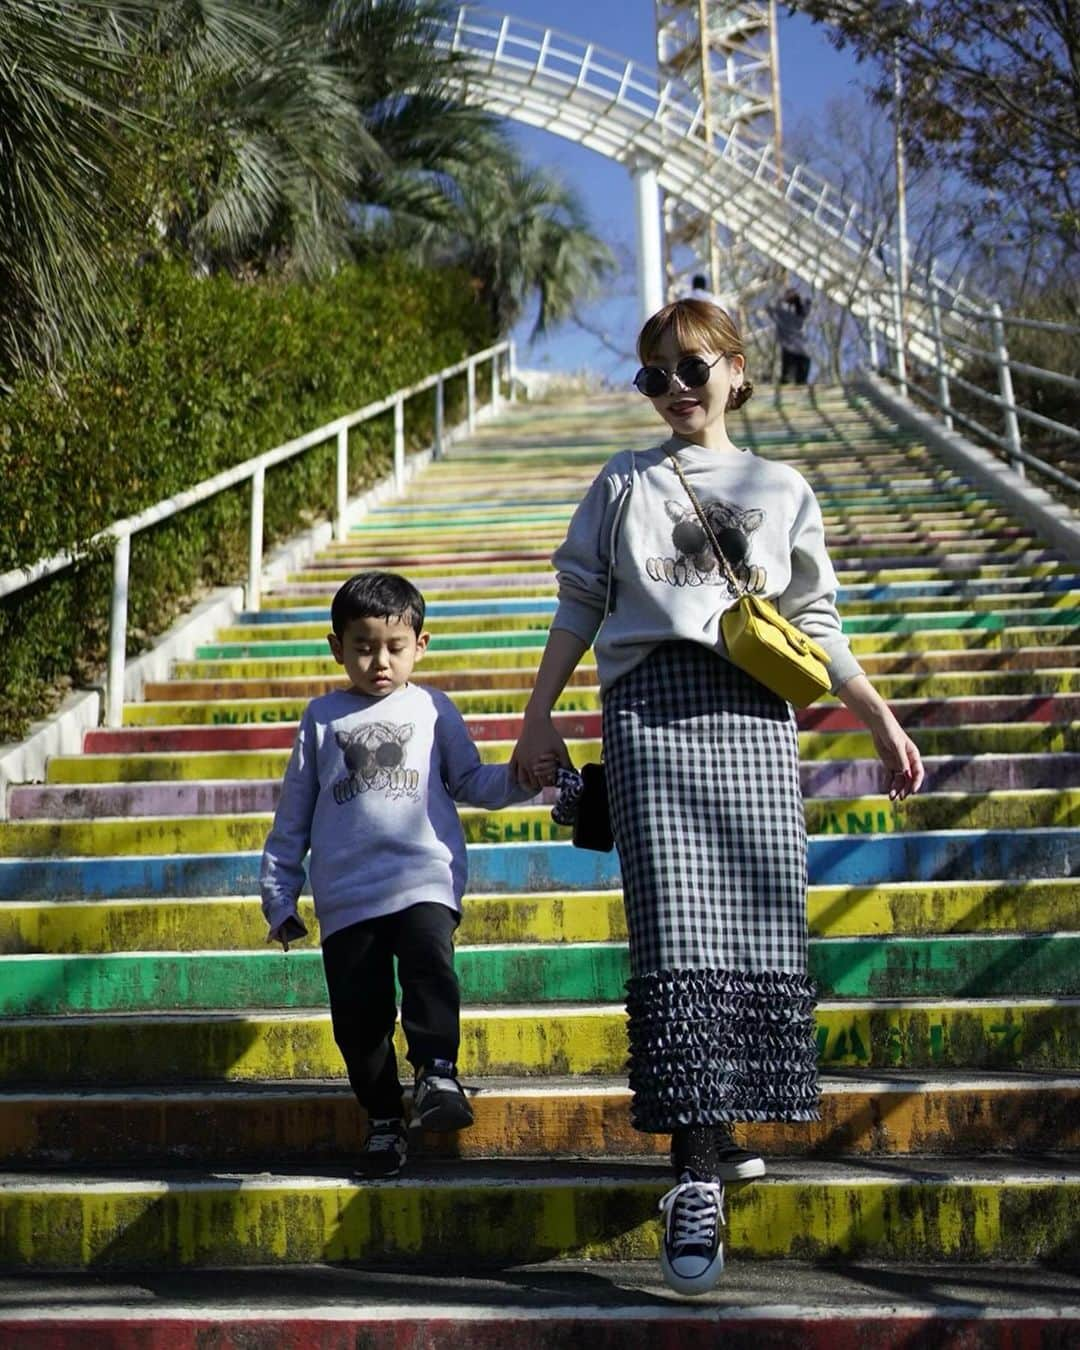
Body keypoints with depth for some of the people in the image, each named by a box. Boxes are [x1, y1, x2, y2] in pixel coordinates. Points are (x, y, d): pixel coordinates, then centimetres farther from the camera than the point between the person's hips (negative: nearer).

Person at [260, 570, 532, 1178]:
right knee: (359, 1015, 1)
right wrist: (280, 897, 15)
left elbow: (473, 782, 15)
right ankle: (384, 1119, 15)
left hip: (424, 879, -2)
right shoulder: (323, 717, 15)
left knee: (429, 962, -30)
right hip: (345, 895, 2)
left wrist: (519, 777, -7)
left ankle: (438, 1071, -23)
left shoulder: (432, 709, 12)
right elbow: (294, 814, 17)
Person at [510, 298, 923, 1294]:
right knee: (677, 939, -12)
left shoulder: (784, 490, 20)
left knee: (764, 933, -5)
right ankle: (698, 1172, -15)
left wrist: (884, 722, 10)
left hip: (756, 716, 2)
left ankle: (721, 1129, 11)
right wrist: (538, 720, 9)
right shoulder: (625, 484, 19)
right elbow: (580, 604, 16)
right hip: (653, 707, -1)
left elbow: (817, 624, 18)